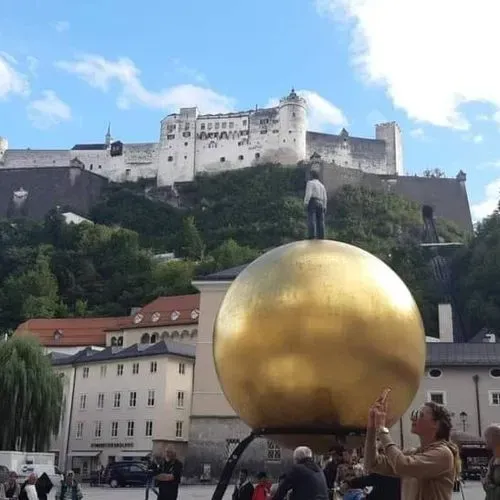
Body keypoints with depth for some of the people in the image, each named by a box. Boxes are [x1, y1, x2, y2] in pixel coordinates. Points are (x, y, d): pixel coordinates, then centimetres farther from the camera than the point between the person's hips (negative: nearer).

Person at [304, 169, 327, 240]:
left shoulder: (310, 183, 2)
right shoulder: (322, 185, 24)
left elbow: (308, 193, -12)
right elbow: (325, 198, 19)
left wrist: (305, 203, -16)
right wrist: (324, 207, 18)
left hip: (312, 202, -7)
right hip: (321, 204, 7)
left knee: (311, 220, -14)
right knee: (320, 221, 3)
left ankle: (312, 235, -26)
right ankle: (321, 237, -3)